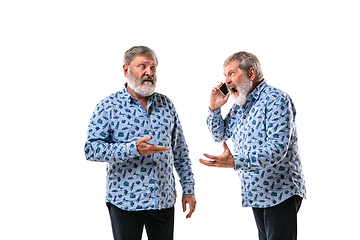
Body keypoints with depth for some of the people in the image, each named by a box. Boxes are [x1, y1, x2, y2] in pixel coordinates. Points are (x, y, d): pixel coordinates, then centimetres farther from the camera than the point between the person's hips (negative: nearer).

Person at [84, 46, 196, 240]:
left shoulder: (166, 104, 9)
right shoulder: (108, 107, -3)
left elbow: (180, 151, 13)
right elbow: (91, 149, -12)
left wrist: (188, 189, 8)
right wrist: (133, 149, -23)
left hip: (164, 201, 4)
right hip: (125, 202, -3)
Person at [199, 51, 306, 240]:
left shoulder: (276, 100, -16)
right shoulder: (239, 106, 12)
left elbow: (277, 147, -28)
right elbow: (220, 135, 22)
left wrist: (236, 161, -38)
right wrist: (214, 109, 3)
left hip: (280, 193, -8)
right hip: (256, 194, 8)